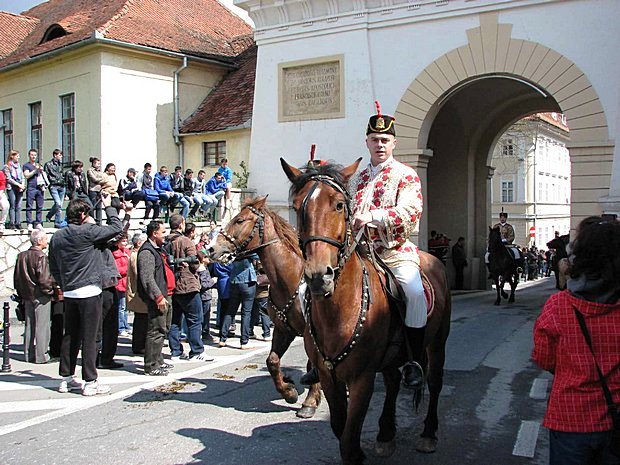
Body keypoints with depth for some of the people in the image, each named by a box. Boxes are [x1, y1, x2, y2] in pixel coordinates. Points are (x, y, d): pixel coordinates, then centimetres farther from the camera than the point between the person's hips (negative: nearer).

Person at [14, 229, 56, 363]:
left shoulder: (21, 256, 7)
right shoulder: (41, 257, -17)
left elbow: (17, 278, 13)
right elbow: (44, 279, -21)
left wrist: (22, 294, 20)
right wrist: (51, 291, -6)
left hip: (27, 296, 8)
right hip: (41, 297, -8)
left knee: (29, 325, 14)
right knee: (42, 326, -1)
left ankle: (28, 355, 21)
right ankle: (41, 356, 2)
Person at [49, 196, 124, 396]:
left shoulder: (57, 236, 9)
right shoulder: (87, 231, -13)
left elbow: (53, 267, 14)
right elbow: (117, 228, -6)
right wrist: (109, 207, 7)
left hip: (69, 293, 7)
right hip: (89, 292, -7)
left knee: (70, 336, 14)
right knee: (89, 338, -2)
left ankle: (66, 379, 22)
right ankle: (90, 382, 2)